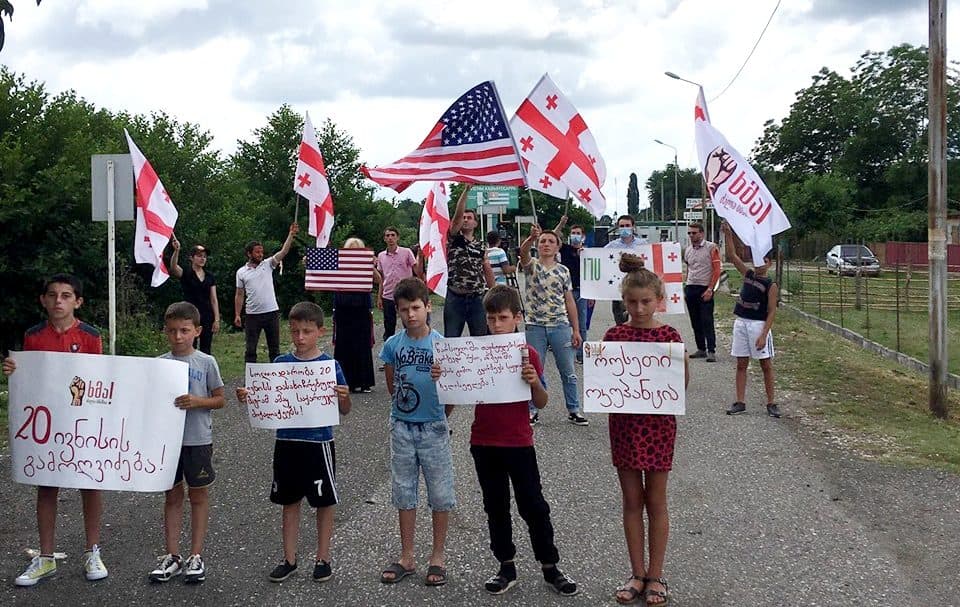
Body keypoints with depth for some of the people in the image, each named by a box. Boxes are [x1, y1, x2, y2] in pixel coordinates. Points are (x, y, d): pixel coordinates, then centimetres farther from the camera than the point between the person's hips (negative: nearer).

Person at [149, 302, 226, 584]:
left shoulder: (206, 362, -4)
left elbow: (220, 399, -1)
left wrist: (198, 402, -18)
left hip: (198, 439, -2)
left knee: (198, 495, 7)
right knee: (172, 496, 10)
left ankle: (196, 556, 15)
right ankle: (172, 556, 17)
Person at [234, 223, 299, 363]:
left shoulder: (268, 265, 4)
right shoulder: (241, 272, 5)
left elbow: (283, 252, -7)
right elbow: (239, 295, 8)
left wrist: (291, 234, -19)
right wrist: (237, 315, 3)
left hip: (271, 312, 0)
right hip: (252, 315, 0)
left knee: (274, 347, 7)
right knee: (250, 349, 4)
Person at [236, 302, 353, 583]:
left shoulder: (330, 365, -7)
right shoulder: (280, 363, 2)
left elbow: (344, 410, -4)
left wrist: (344, 397, -26)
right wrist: (247, 397, -12)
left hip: (319, 442, -3)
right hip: (287, 442, 3)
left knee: (324, 501, 7)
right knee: (289, 501, 12)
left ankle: (323, 558, 21)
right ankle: (289, 559, 23)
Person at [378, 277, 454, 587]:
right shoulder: (392, 345, -1)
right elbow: (392, 386, 9)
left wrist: (440, 417, 2)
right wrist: (405, 407, 7)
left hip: (434, 427, -3)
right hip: (402, 426, 3)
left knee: (440, 494, 5)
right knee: (404, 492, 11)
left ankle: (438, 557, 18)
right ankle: (407, 558, 22)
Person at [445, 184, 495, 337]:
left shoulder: (480, 246, 12)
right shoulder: (454, 238, 2)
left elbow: (488, 270, 15)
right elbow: (457, 214, -12)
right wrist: (466, 190, -19)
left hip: (476, 299, 3)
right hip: (455, 298, -3)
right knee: (451, 340, 1)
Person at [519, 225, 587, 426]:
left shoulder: (563, 271, 8)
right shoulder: (531, 265, 2)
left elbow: (569, 301, 9)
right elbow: (523, 251, -22)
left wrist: (576, 330, 5)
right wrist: (531, 237, -44)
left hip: (560, 326, 2)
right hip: (535, 326, -1)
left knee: (568, 371, 4)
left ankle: (573, 411, 14)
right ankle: (532, 411, 16)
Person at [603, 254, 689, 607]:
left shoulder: (669, 336, -5)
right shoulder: (614, 336, 0)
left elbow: (682, 384, -4)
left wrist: (682, 363, -22)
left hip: (658, 423, -2)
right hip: (624, 422, 2)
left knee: (655, 501, 6)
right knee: (632, 501, 9)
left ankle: (655, 576, 17)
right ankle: (637, 574, 19)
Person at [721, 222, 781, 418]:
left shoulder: (771, 285, -8)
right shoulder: (748, 275, 7)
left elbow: (772, 312, -11)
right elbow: (732, 256, 4)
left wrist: (763, 335, -19)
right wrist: (728, 234, -7)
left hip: (759, 325, -5)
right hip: (741, 323, 5)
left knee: (766, 365, 2)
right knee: (741, 364, 7)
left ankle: (771, 403, 10)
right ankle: (740, 402, 12)